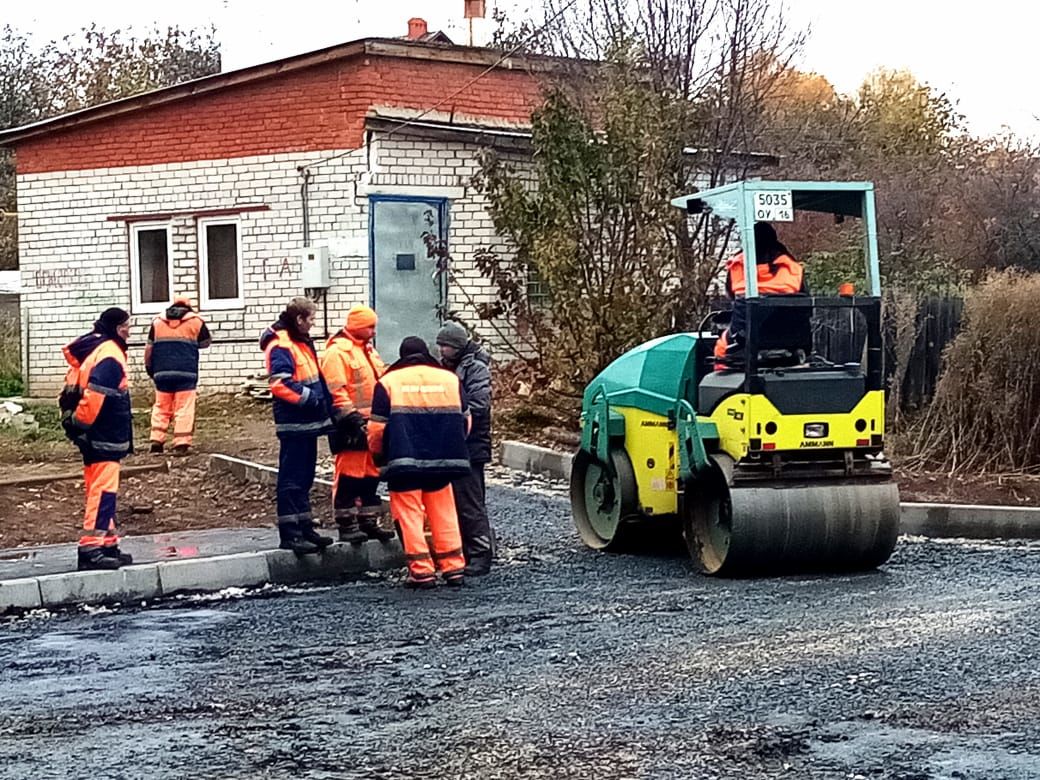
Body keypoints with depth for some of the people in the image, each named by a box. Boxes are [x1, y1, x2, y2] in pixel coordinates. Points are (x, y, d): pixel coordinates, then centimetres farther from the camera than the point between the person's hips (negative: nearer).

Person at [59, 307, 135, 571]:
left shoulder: (93, 350, 17)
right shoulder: (109, 355, -16)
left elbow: (73, 390, 20)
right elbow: (94, 395, -26)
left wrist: (76, 423, 18)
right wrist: (82, 425, -19)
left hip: (101, 438, 11)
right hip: (104, 438, -11)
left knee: (103, 492, 15)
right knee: (103, 493, -11)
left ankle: (108, 546, 21)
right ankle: (90, 549, -13)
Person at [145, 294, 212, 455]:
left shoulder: (158, 321, 10)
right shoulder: (195, 321, 4)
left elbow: (149, 347, 9)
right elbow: (205, 343, 14)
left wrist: (149, 367, 18)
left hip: (162, 372, 3)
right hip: (186, 372, -2)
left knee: (161, 407, 13)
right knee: (184, 408, -2)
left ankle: (157, 440, 5)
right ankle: (181, 444, -8)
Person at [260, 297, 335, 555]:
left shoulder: (302, 343, 18)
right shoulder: (281, 347, -14)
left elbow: (315, 379, 24)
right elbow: (281, 384, -25)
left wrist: (324, 400, 11)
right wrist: (310, 397, -24)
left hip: (308, 423, 10)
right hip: (293, 424, -10)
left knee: (304, 478, 16)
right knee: (291, 479, -6)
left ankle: (305, 529, 24)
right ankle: (289, 534, -3)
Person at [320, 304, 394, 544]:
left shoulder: (367, 349, 19)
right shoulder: (337, 351, -11)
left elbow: (381, 379, 26)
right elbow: (336, 391, -18)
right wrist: (351, 418, -22)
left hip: (371, 423, 10)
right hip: (351, 426, -9)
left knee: (371, 474, 13)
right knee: (349, 474, -7)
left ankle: (369, 522, 21)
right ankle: (347, 526, -2)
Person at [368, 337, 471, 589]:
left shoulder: (388, 381, 1)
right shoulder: (450, 379, 9)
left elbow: (377, 426, 0)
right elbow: (465, 420, 15)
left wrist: (378, 454, 18)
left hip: (404, 462, -3)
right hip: (442, 462, 3)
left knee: (409, 514, 2)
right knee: (444, 512, 12)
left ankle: (421, 570, -3)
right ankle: (454, 567, 12)